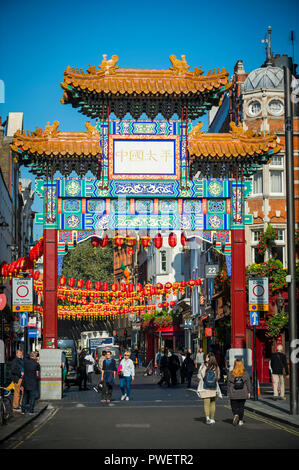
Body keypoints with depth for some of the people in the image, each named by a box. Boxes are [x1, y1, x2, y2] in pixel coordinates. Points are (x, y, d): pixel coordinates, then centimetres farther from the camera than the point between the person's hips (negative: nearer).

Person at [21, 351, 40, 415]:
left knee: (25, 396, 14)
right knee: (32, 396, 3)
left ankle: (23, 410, 15)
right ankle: (31, 411, 2)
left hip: (25, 382, 4)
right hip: (33, 383, -4)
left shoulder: (25, 360, -3)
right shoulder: (36, 363, -14)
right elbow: (38, 369, 5)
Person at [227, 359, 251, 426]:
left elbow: (229, 384, 0)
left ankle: (235, 415, -20)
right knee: (241, 407, 12)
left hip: (233, 394, -1)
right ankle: (240, 420, 12)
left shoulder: (231, 374, -5)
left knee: (234, 407, 7)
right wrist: (248, 392, 11)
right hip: (243, 394, 1)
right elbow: (248, 383, 2)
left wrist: (228, 393, 9)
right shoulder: (246, 373, -3)